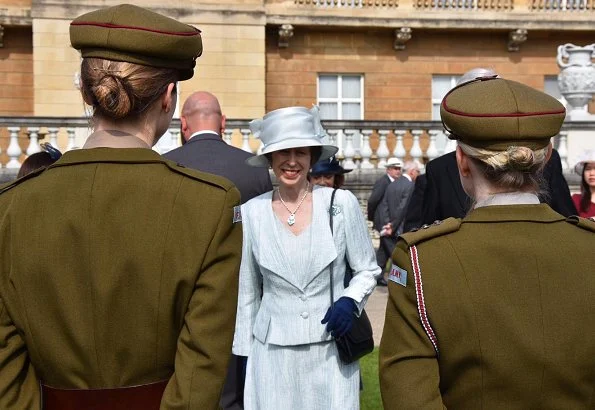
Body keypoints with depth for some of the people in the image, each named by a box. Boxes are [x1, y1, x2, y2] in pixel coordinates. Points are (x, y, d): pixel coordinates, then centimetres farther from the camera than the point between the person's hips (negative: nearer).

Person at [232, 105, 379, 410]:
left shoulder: (342, 203, -7)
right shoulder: (251, 212, -2)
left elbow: (368, 270, 4)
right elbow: (247, 294, 6)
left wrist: (349, 301, -14)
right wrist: (244, 354, 9)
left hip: (331, 349, -1)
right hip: (273, 354, 1)